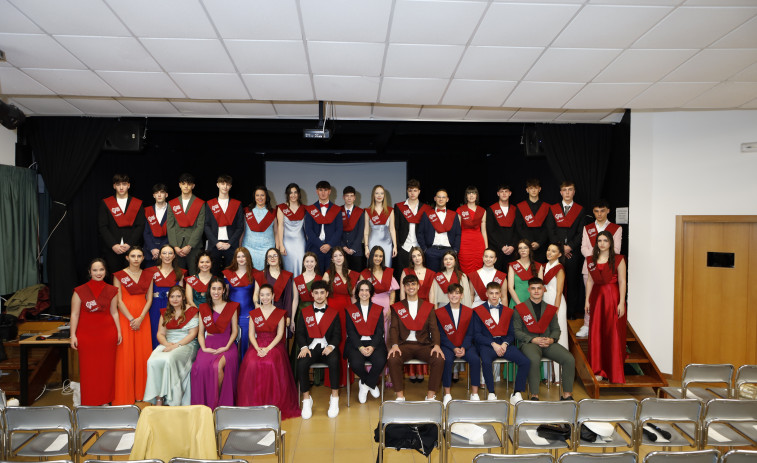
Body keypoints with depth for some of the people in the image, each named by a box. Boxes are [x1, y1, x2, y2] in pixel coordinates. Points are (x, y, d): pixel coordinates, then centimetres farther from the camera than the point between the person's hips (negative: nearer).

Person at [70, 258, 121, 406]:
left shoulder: (111, 291, 6)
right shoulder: (80, 291, -1)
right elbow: (75, 314, 0)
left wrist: (119, 332, 10)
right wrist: (73, 335, -4)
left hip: (107, 333, 2)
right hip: (86, 334, -1)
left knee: (106, 367, 6)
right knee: (88, 368, 3)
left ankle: (104, 401, 18)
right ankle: (89, 403, 15)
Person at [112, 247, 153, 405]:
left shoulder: (147, 275, 9)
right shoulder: (119, 276, 1)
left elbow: (149, 299, 5)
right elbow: (118, 300, -5)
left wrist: (140, 318, -9)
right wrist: (131, 319, -13)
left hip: (143, 319, 3)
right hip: (125, 318, -3)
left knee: (143, 353, 3)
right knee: (125, 355, -2)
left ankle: (141, 393, 14)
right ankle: (125, 396, 7)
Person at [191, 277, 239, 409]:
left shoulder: (231, 307, 7)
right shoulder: (203, 308, 13)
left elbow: (235, 330, 6)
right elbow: (201, 332, 13)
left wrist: (227, 347, -8)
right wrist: (203, 348, -4)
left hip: (226, 345, -2)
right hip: (209, 344, 2)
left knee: (217, 366, -32)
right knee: (201, 367, -29)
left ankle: (218, 401, -10)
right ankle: (203, 403, -12)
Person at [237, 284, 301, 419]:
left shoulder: (279, 313, 7)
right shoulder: (254, 313, 14)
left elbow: (280, 334, 0)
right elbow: (251, 334, 8)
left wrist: (268, 348, -14)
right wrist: (258, 349, -10)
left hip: (274, 345, -2)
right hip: (257, 345, 2)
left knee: (271, 364, -33)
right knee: (251, 364, -29)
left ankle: (273, 403, -20)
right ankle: (254, 404, -17)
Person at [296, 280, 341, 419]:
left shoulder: (334, 313, 13)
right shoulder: (304, 312, 15)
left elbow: (337, 333, 5)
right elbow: (300, 332, 8)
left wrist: (331, 346, -15)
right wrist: (304, 347, -11)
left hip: (327, 348, -1)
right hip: (310, 347, 1)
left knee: (334, 361, -34)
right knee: (301, 363, -31)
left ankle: (334, 399, -19)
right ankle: (306, 400, -14)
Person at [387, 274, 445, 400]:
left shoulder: (428, 307, 14)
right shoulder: (397, 307, 12)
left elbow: (433, 328, 5)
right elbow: (394, 328, 2)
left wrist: (436, 345, -14)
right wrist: (394, 345, -17)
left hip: (424, 345, 1)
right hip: (404, 344, -1)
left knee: (439, 360, -27)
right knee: (392, 359, -31)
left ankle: (431, 395, -11)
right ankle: (400, 395, -16)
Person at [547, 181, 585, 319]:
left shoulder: (580, 210, 9)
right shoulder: (553, 209, 11)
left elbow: (581, 232, 2)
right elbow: (550, 231, 4)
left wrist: (570, 246, -10)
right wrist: (560, 247, -6)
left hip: (573, 252, 0)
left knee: (573, 282, 1)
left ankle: (572, 312, 9)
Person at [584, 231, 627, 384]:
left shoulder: (618, 259, -3)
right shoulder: (591, 260, 9)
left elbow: (622, 282, -6)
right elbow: (590, 281, 10)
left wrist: (621, 302, -12)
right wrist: (587, 300, 5)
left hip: (613, 298, -4)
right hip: (596, 298, 4)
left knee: (614, 335, -1)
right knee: (596, 334, 4)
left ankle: (615, 373, 9)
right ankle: (599, 371, 13)